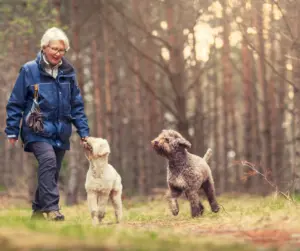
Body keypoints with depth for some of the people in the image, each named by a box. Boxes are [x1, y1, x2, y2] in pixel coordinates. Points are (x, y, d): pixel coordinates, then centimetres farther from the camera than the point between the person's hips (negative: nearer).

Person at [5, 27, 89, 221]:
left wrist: (83, 131, 6)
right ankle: (52, 209, -30)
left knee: (52, 172, 8)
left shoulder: (68, 72, 6)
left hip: (60, 132, 5)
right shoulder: (29, 70, -5)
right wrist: (12, 131, -3)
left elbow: (77, 105, 12)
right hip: (37, 131, -5)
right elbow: (15, 103, -1)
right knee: (48, 160, -27)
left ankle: (38, 210, 24)